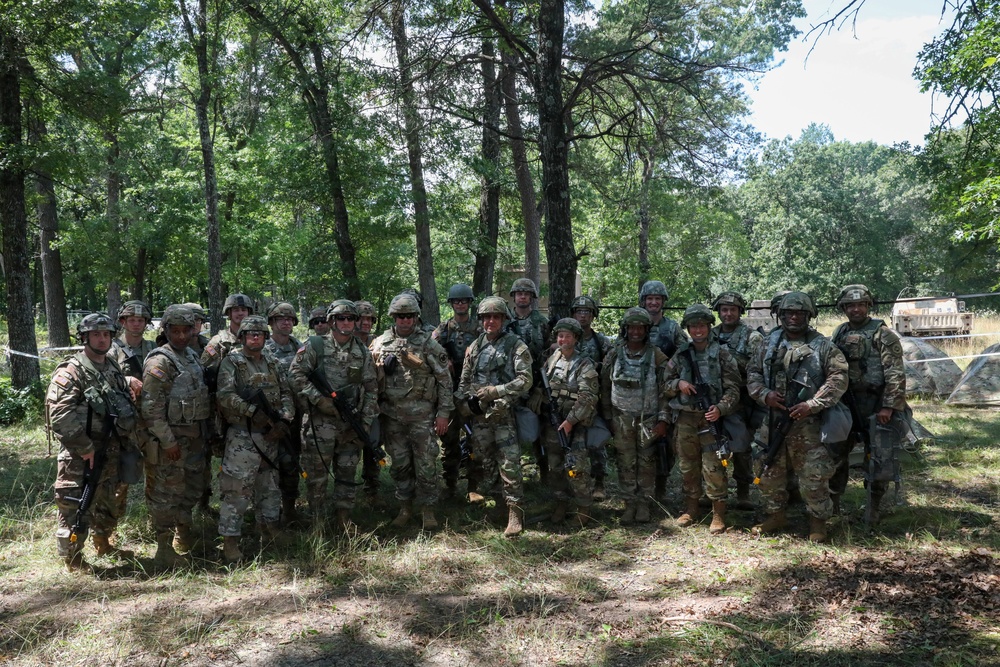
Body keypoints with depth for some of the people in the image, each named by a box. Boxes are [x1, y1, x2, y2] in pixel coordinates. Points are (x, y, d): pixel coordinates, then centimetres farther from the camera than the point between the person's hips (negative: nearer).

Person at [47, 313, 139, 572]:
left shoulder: (113, 368, 10)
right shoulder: (70, 371, -15)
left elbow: (125, 403, 24)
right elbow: (59, 414, -22)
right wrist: (84, 448, -21)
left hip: (109, 451, 8)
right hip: (80, 455, -8)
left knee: (106, 501, 21)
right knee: (75, 506, -2)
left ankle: (103, 544, 38)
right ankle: (73, 559, 10)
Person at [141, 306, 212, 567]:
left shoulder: (192, 356, 11)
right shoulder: (160, 362, -16)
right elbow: (151, 407, -21)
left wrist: (205, 432, 17)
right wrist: (167, 441, -21)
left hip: (195, 437, 9)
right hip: (171, 440, -9)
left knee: (193, 487, 19)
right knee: (166, 493, 0)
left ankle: (183, 534, 38)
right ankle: (165, 550, 9)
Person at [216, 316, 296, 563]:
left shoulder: (273, 363, 13)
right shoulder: (232, 362, -4)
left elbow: (286, 394, 10)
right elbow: (225, 396, -15)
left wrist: (284, 418, -8)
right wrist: (253, 411, -24)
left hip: (271, 435, 6)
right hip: (242, 436, -6)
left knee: (269, 483, 18)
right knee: (236, 488, -5)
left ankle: (270, 524, 34)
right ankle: (230, 540, 1)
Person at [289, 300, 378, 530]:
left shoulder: (363, 352, 8)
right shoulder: (314, 346, -3)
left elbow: (371, 389, 9)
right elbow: (296, 375, -9)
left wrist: (366, 422, 3)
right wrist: (319, 399, -17)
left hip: (350, 424, 3)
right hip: (319, 422, -3)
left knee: (347, 472, 10)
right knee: (317, 474, 3)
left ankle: (344, 518, 23)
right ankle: (317, 521, 15)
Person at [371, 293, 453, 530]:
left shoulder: (428, 344, -3)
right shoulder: (380, 344, 6)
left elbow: (444, 380, -3)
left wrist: (443, 413, -6)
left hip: (422, 415, -3)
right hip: (391, 416, 3)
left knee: (426, 464, 1)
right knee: (399, 464, 11)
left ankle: (427, 510, 14)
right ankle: (405, 508, 25)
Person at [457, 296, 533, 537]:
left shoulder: (516, 346, -4)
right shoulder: (475, 346, 13)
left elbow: (525, 380, -12)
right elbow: (464, 379, 19)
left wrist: (495, 391, -18)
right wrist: (462, 401, 3)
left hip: (504, 415, -5)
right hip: (478, 414, 5)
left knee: (509, 463, -9)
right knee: (485, 461, 13)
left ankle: (515, 512, -4)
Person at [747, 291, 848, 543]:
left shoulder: (822, 345, -3)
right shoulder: (770, 343, 9)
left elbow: (839, 378, -9)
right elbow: (753, 372, 12)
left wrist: (812, 405, -16)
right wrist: (764, 394, -7)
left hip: (807, 422, -4)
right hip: (774, 420, 4)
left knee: (813, 475, -3)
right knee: (771, 471, 13)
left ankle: (818, 521, 13)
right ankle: (776, 515, 29)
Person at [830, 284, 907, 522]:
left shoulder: (883, 334, -7)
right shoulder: (840, 334, 10)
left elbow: (895, 375, -13)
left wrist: (888, 406, -19)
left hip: (876, 407, -5)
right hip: (845, 405, 5)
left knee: (878, 457, 3)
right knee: (836, 454, 9)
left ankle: (874, 507, 17)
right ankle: (832, 502, 22)